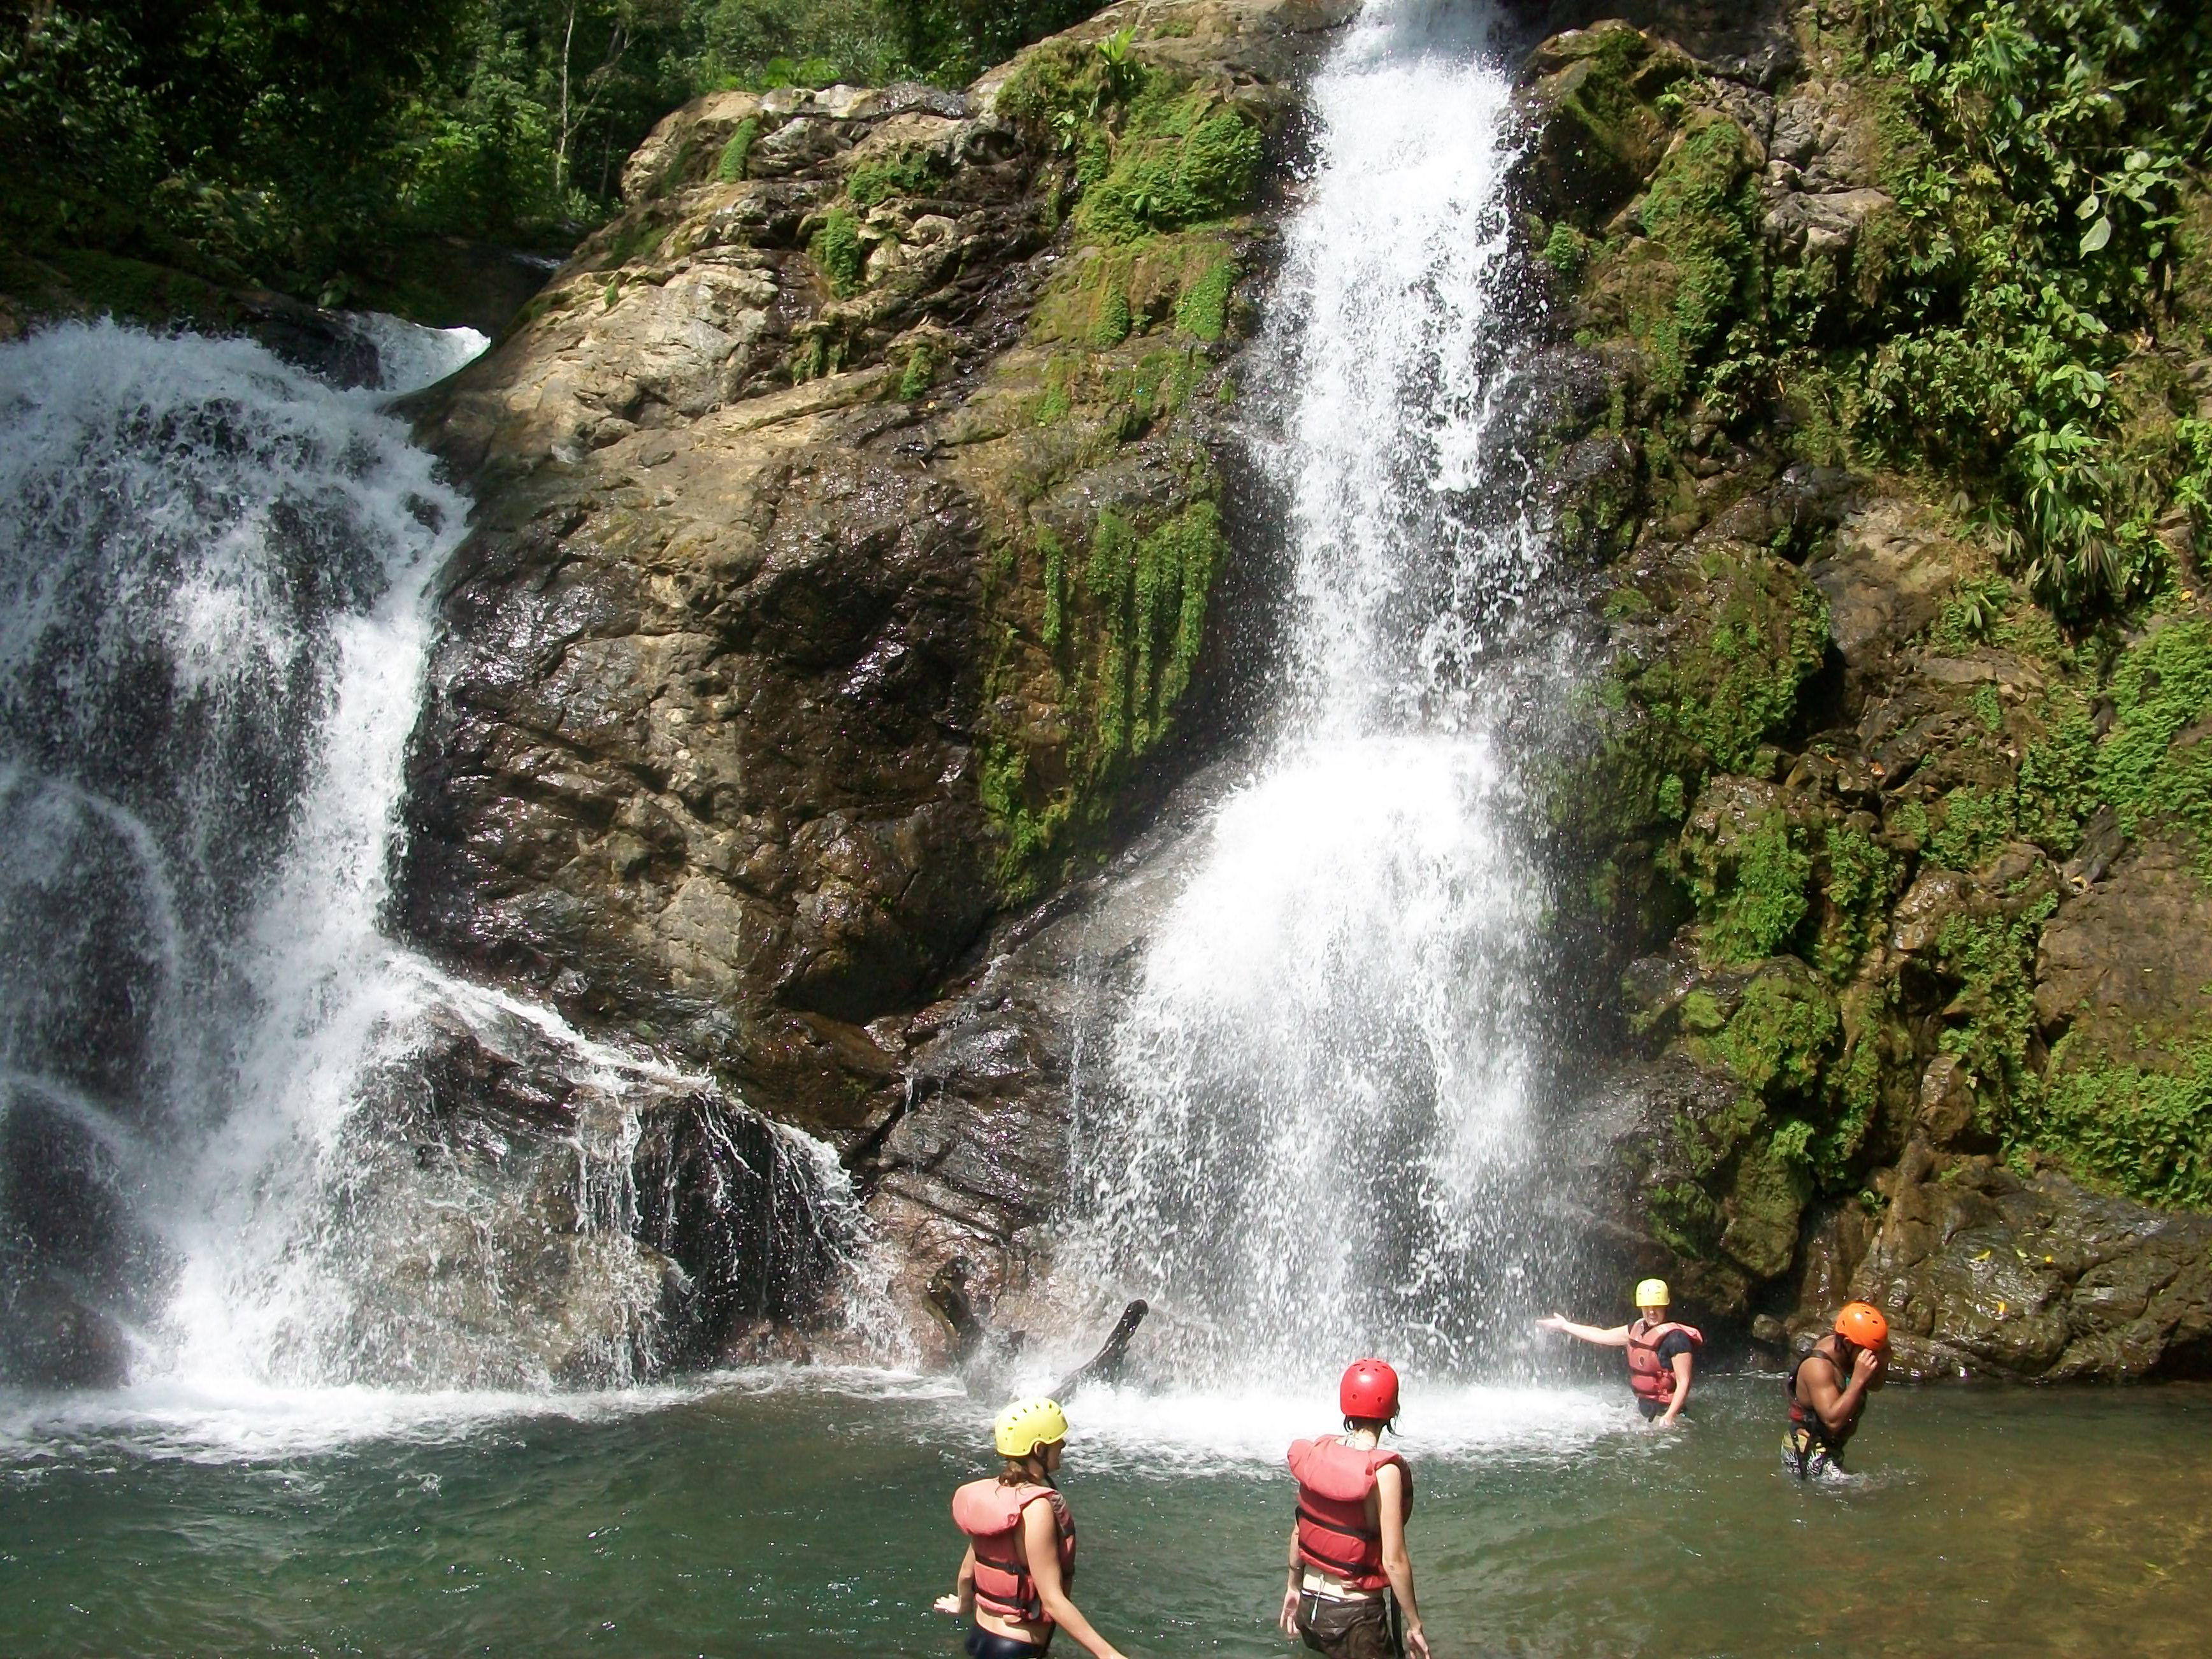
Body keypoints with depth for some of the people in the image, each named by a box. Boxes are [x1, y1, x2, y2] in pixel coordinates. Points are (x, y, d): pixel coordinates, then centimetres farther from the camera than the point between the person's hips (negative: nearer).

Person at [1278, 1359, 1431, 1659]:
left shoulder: (1317, 1453, -3)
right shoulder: (1383, 1472, -20)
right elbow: (1394, 1561, -20)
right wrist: (1414, 1625, -10)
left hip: (1309, 1607, 6)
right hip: (1354, 1614, -6)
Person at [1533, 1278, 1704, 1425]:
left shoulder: (1676, 1338, -17)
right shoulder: (1638, 1330, 7)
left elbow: (1684, 1382, -18)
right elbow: (1602, 1336, 19)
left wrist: (1669, 1417, -25)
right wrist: (1564, 1325, 24)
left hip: (1665, 1409, -8)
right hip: (1643, 1406, 8)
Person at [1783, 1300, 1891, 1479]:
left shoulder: (1845, 1351, -4)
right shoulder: (1818, 1367, -31)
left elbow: (1875, 1384, 10)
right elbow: (1833, 1420, -40)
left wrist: (1883, 1359, -12)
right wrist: (1858, 1379, -42)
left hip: (1830, 1449, 10)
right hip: (1808, 1453, -10)